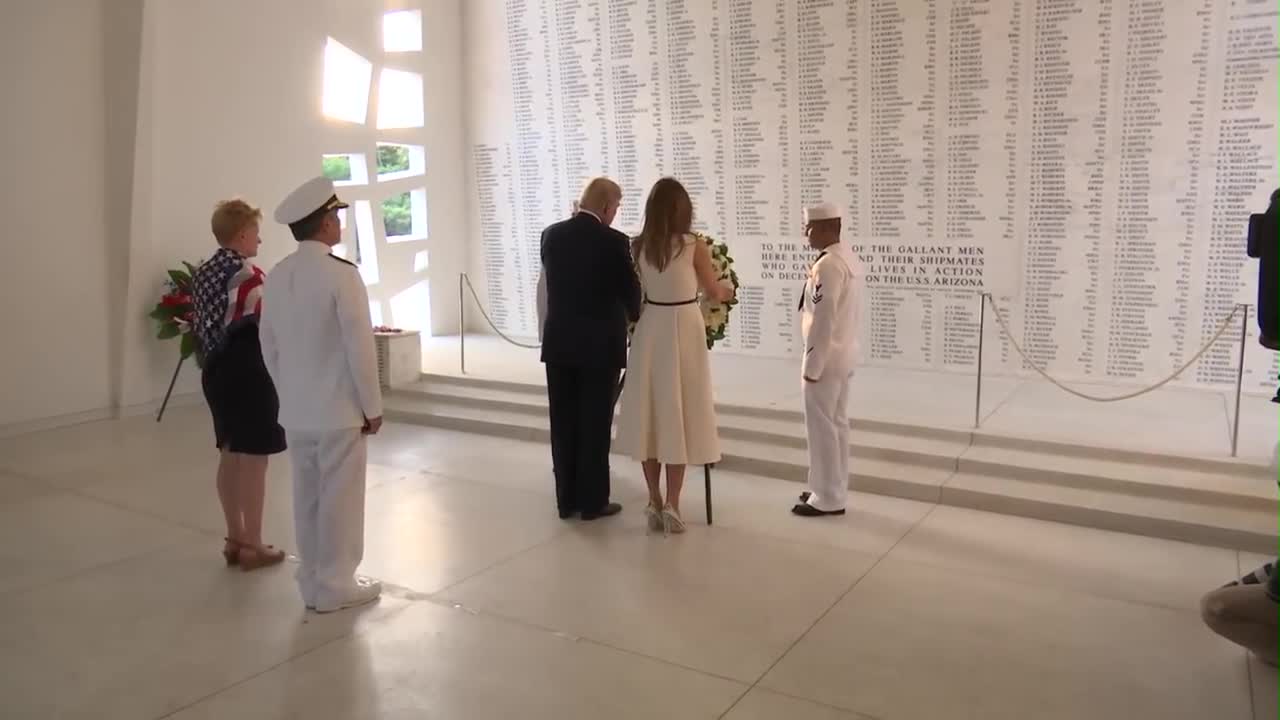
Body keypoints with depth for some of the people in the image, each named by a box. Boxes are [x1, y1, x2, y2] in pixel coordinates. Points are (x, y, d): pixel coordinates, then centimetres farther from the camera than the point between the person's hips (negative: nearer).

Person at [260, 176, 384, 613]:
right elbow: (360, 346, -16)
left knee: (307, 498, 14)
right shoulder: (341, 274, -17)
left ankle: (312, 583, 25)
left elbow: (269, 346, 9)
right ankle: (336, 585, 16)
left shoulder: (276, 277, 4)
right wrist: (373, 406, -7)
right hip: (339, 410, -6)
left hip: (295, 410, 7)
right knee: (339, 498, 5)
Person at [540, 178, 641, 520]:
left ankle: (566, 500, 18)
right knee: (595, 425, 4)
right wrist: (634, 317, 21)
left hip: (558, 343, 5)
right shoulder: (613, 241, -11)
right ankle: (593, 501, 12)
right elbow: (630, 290, -1)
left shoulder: (551, 235, 3)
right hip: (599, 345, -4)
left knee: (564, 425, 10)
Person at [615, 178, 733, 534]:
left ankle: (654, 502, 15)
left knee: (650, 413, 10)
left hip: (649, 329, 3)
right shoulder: (694, 247, -9)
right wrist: (728, 290, 27)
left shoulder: (638, 246, -1)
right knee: (678, 414, 5)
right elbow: (714, 292, 3)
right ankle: (671, 504, 7)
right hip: (684, 329, -3)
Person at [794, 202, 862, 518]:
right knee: (838, 424, 16)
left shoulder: (827, 265, -20)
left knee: (821, 427, -1)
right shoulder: (849, 258, 11)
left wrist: (812, 366, -18)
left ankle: (827, 499, 8)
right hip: (843, 355, 10)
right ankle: (834, 491, 26)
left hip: (826, 357, -10)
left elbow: (823, 321, -23)